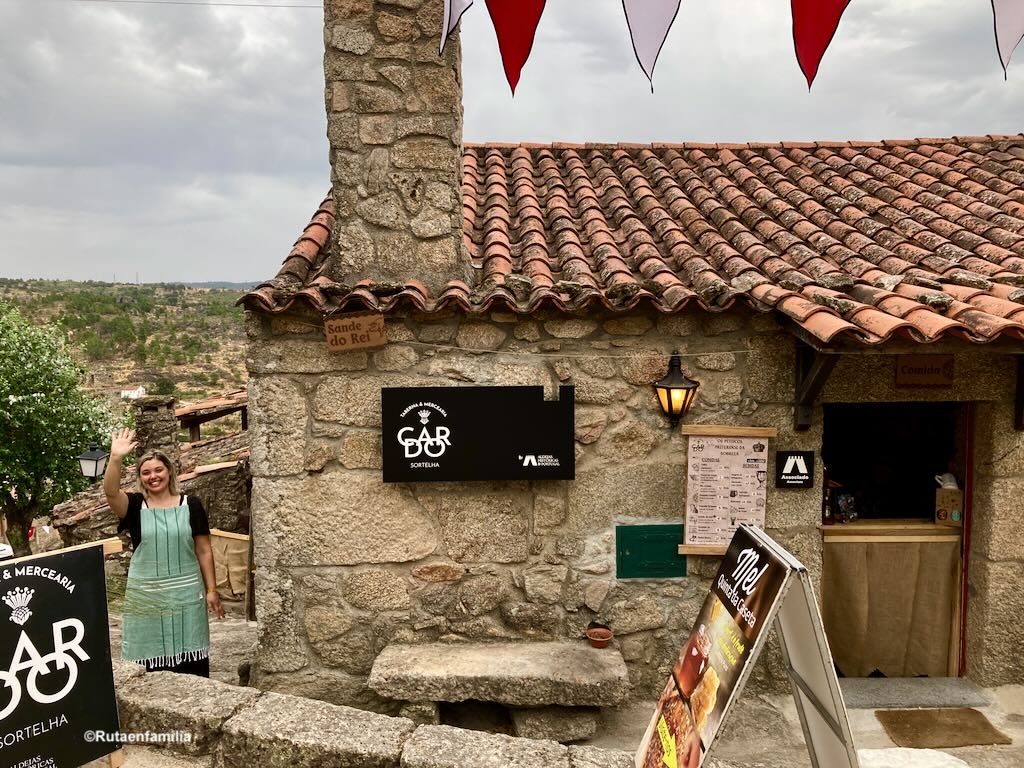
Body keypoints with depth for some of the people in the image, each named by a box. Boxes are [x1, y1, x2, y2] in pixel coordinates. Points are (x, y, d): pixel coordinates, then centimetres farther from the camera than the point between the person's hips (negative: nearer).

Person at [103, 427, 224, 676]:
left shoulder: (190, 505, 2)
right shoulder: (135, 506, 2)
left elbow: (204, 550, 4)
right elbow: (110, 491, -20)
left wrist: (211, 590, 1)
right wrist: (115, 458, -36)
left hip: (186, 594, 0)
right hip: (145, 596, 0)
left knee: (191, 663, 2)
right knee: (149, 663, 2)